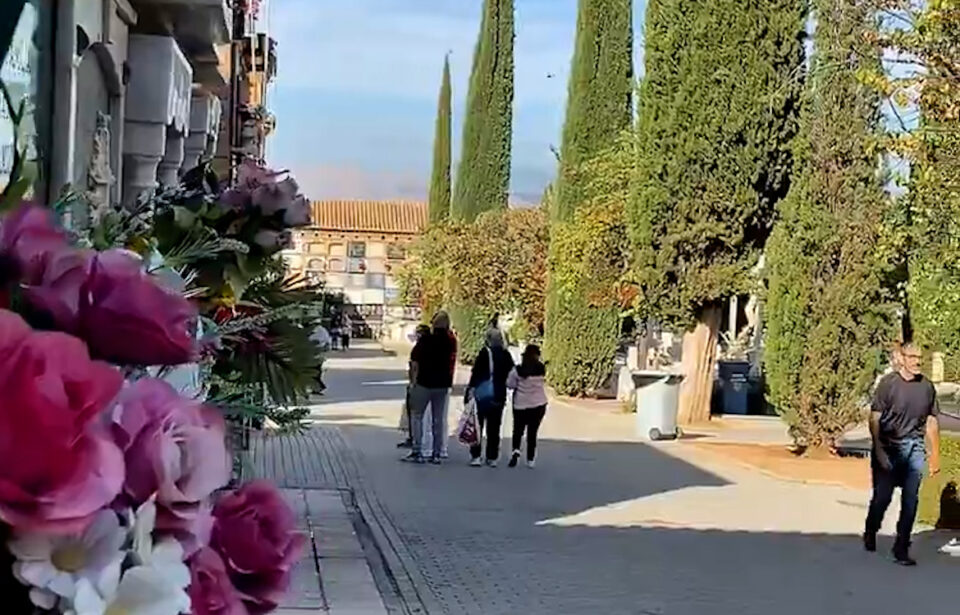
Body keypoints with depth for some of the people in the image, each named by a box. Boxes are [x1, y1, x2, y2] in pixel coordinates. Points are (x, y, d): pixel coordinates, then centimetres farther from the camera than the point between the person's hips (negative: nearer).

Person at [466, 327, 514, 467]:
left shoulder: (484, 353, -13)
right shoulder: (506, 356, 3)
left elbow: (476, 373, -15)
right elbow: (511, 376, 10)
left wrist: (471, 390, -10)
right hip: (499, 397, 4)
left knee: (477, 425, 4)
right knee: (494, 428, 10)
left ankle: (475, 456, 0)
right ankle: (492, 457, 12)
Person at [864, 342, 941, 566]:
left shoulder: (926, 386, 4)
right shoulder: (888, 383, -7)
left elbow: (931, 421, 11)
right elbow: (875, 418, -8)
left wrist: (935, 454, 11)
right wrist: (879, 450, -14)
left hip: (915, 448, 3)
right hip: (889, 447, -3)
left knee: (910, 501, 0)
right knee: (882, 496, 6)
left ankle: (901, 549, 8)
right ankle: (870, 533, 34)